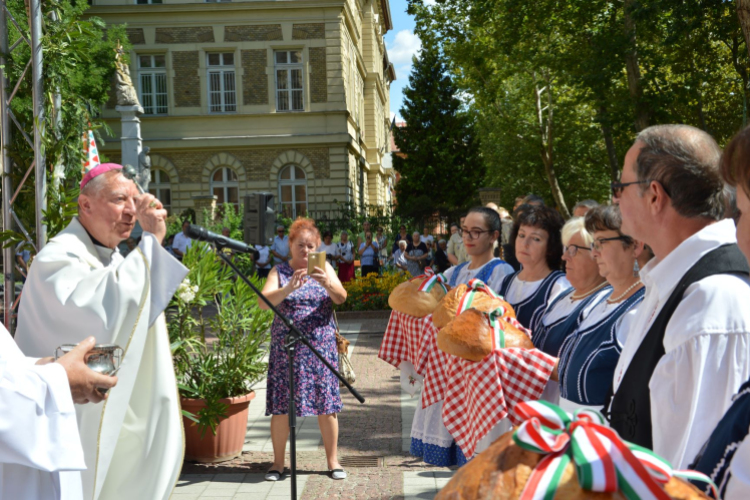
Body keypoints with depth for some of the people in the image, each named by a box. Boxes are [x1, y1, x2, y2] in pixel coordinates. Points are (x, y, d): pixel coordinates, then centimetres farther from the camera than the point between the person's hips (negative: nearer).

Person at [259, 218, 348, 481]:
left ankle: (332, 460, 15)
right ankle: (278, 462, 13)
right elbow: (263, 302, -12)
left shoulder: (324, 268, 6)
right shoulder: (280, 271, 3)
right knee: (281, 405, 1)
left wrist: (327, 283, -29)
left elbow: (341, 297, -8)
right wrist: (289, 288, -28)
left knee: (326, 403, 2)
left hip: (321, 346, 1)